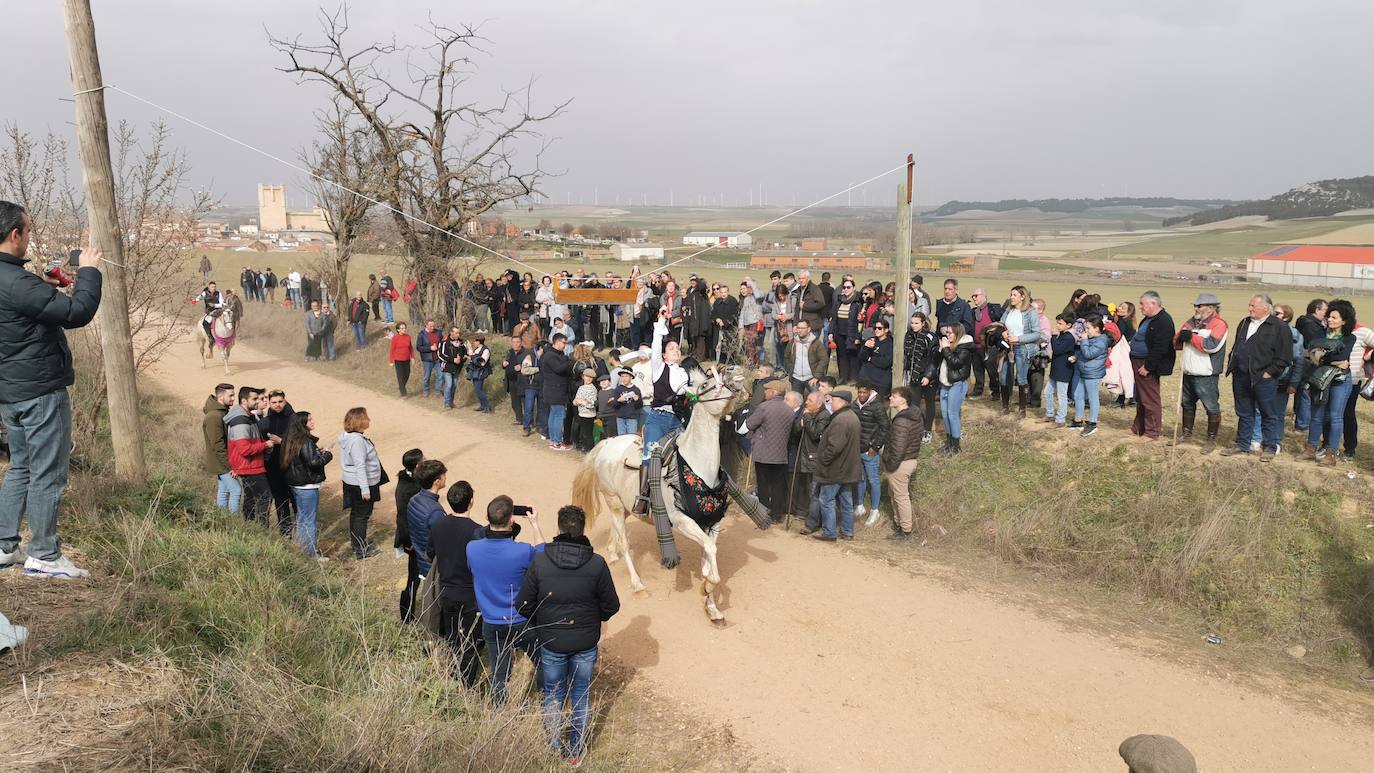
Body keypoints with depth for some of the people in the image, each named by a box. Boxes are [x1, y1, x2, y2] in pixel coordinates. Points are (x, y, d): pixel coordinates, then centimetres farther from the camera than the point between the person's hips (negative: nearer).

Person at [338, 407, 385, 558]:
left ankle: (355, 541, 40)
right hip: (361, 484, -10)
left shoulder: (348, 437, 6)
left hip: (352, 483, 10)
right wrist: (365, 489, -25)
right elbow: (360, 466, -27)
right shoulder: (357, 441, -26)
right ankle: (361, 550, 9)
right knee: (362, 515, 0)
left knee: (356, 513, 23)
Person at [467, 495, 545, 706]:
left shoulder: (472, 548, -16)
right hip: (523, 623, -2)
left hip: (492, 625, 3)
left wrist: (490, 525, 5)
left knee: (498, 675, 17)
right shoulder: (523, 551, -25)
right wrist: (535, 525, 6)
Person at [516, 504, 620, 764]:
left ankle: (555, 748, 33)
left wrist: (540, 624, 10)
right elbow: (611, 606, -8)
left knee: (553, 696, 20)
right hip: (586, 643, 0)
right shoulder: (597, 563, -16)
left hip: (551, 642, 0)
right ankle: (576, 751, 31)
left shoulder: (539, 561, -16)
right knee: (581, 696, 19)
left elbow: (523, 604, -10)